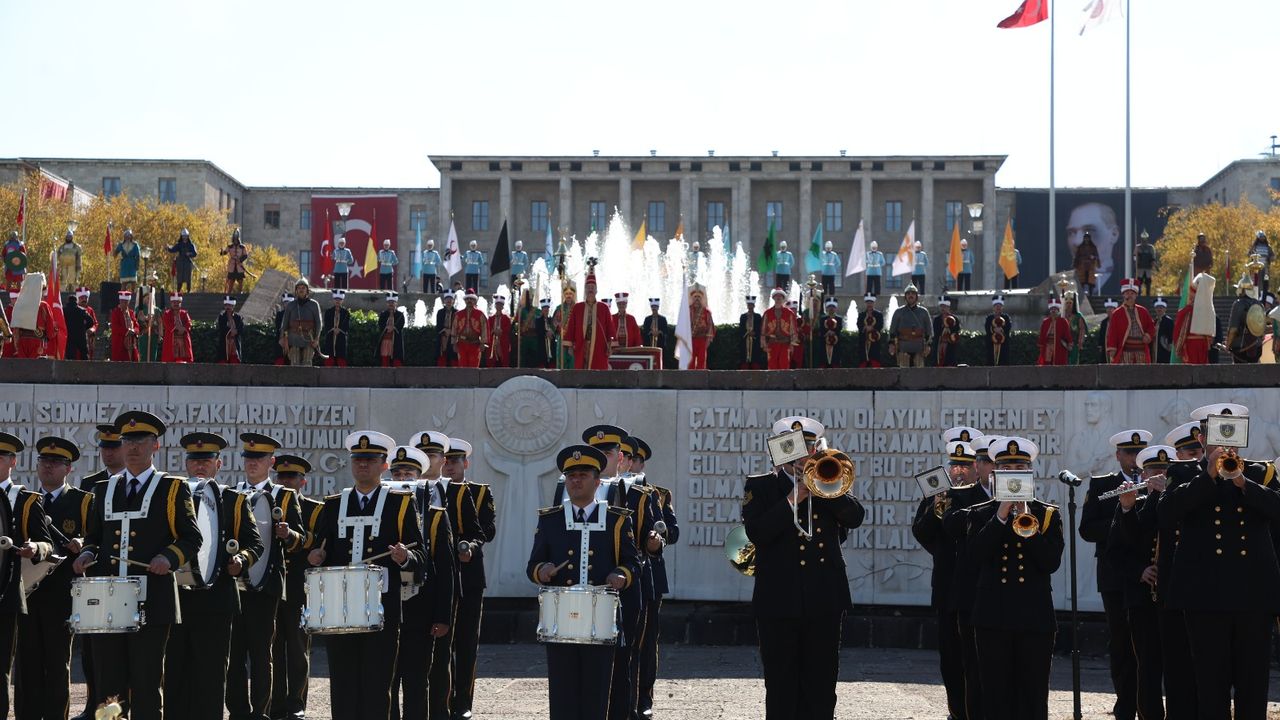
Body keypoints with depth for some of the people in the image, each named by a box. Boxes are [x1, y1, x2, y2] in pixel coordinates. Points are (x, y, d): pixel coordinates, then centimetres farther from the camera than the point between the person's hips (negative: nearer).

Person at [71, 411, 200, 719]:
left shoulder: (173, 489, 4)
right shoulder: (104, 490, 17)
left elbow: (191, 537, 1)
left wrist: (169, 557, -17)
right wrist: (87, 554, 2)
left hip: (152, 600, -4)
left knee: (146, 682, -1)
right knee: (107, 681, 4)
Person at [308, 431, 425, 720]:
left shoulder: (401, 504, 5)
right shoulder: (333, 505, 15)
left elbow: (420, 556, 1)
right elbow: (321, 553, 19)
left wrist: (404, 557, -20)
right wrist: (316, 557, -3)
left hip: (382, 609, -3)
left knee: (377, 685, -2)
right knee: (343, 684, 3)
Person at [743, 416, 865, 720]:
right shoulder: (760, 485, 5)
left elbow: (855, 517, -3)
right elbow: (755, 533, -10)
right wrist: (792, 501, -16)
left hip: (824, 603, 2)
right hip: (780, 601, -2)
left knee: (821, 689, 5)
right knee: (781, 689, 1)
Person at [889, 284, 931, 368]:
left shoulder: (923, 312, 9)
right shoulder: (899, 312, 8)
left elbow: (929, 330, 9)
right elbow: (892, 329, 8)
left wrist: (928, 345, -1)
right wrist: (891, 344, -1)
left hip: (919, 348, 1)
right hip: (904, 348, -1)